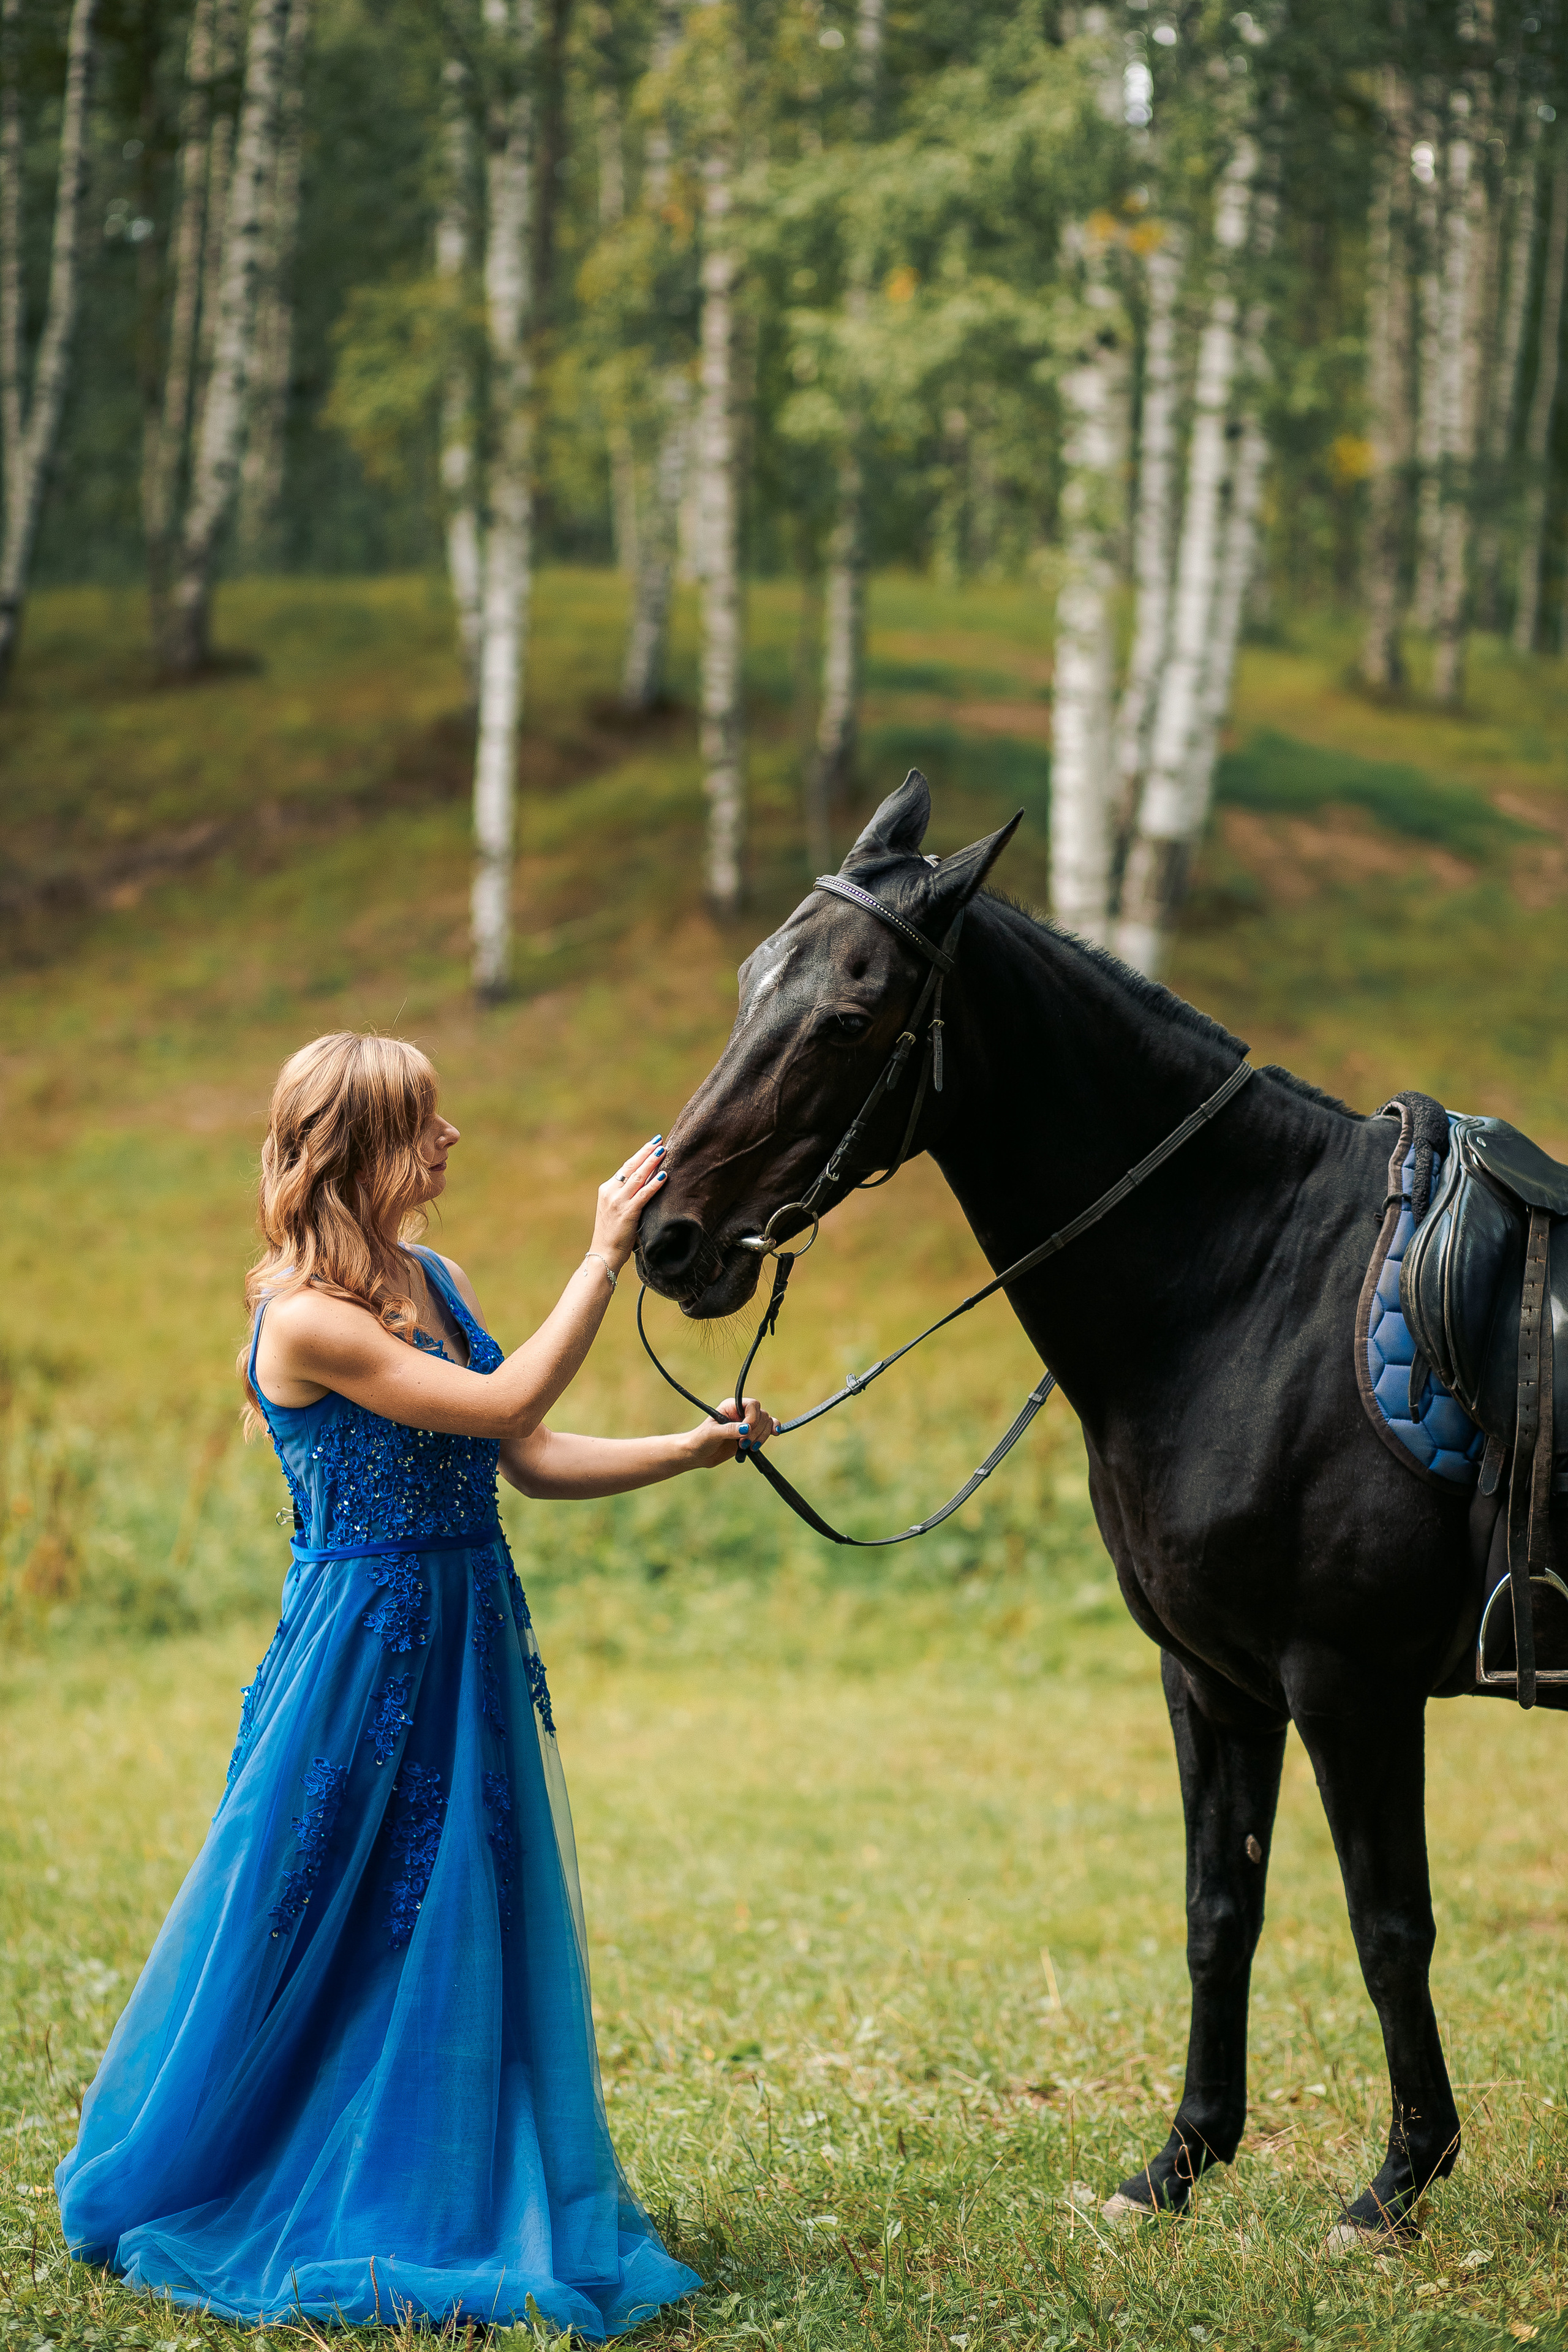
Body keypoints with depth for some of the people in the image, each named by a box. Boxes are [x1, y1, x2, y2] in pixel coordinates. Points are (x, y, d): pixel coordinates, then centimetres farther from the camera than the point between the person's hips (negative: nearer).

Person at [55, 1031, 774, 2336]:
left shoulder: (438, 1282, 7)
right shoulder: (305, 1320, -19)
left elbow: (533, 1461, 9)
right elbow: (504, 1406, -22)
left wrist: (692, 1449, 0)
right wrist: (605, 1257, -22)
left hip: (468, 1643, 8)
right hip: (362, 1652, -8)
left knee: (464, 1924, 12)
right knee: (318, 1931, 2)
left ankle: (452, 2194, 25)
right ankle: (198, 2189, 19)